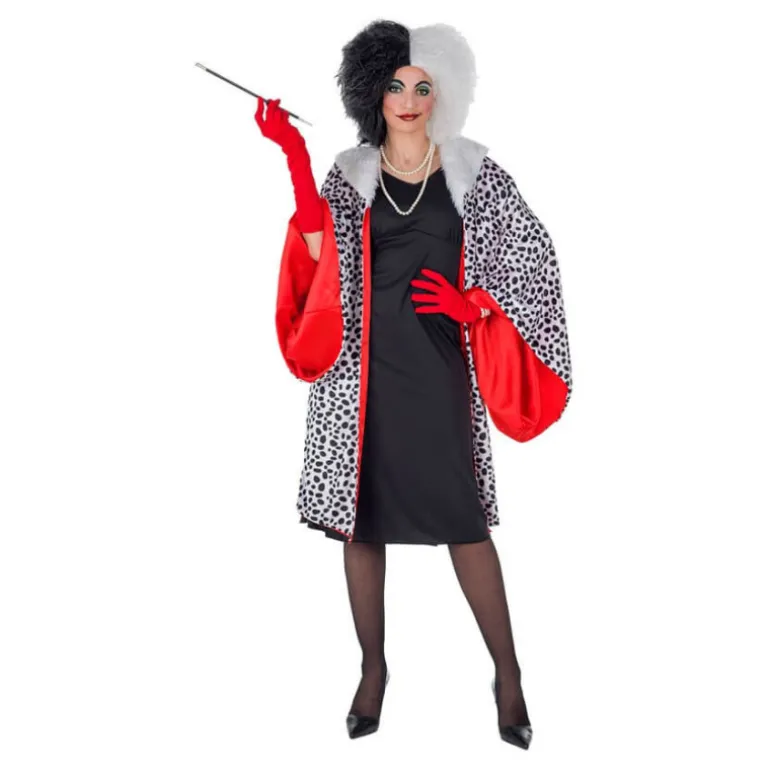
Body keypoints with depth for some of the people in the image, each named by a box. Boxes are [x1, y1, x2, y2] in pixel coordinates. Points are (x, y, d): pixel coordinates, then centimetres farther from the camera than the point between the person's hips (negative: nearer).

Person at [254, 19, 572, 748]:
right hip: (361, 369, 2)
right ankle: (373, 668, 26)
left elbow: (534, 258, 5)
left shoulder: (473, 174, 4)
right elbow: (322, 257, -10)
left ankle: (508, 674, 18)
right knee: (359, 519, 7)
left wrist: (473, 304, -8)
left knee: (464, 522, 0)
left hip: (438, 369, -1)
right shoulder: (349, 173, 6)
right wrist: (296, 160, -18)